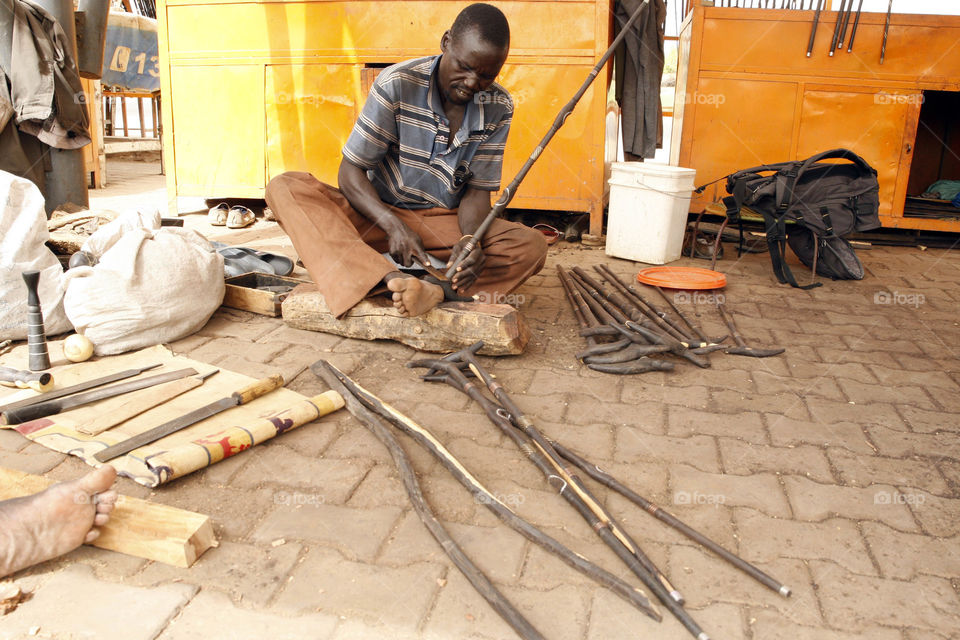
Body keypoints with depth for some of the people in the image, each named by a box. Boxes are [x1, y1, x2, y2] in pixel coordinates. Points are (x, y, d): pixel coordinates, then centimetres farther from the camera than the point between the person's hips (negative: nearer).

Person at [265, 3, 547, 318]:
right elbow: (350, 171, -12)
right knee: (284, 188, -28)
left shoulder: (499, 108, -5)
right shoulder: (398, 84, -14)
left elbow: (478, 190, -3)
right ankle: (394, 278, -50)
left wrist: (469, 239, -26)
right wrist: (393, 226, -29)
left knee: (531, 246, -24)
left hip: (444, 225, 1)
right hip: (377, 215, -1)